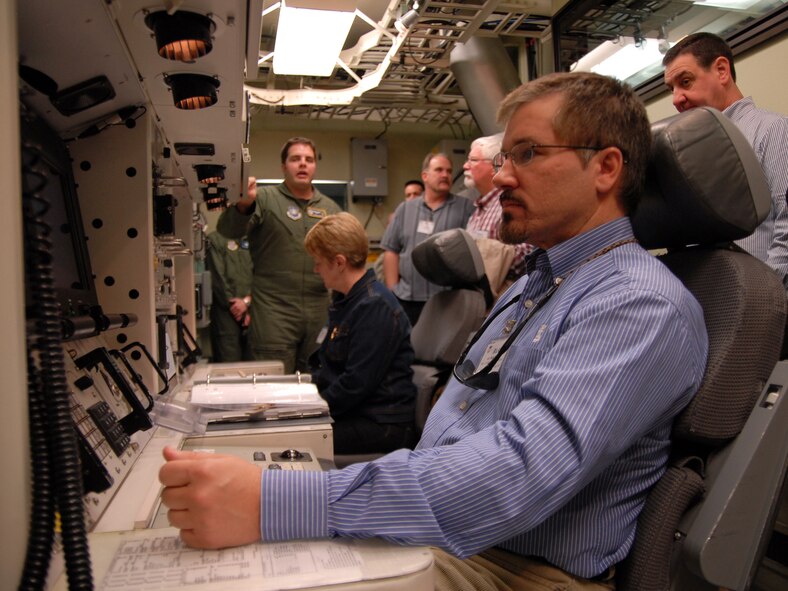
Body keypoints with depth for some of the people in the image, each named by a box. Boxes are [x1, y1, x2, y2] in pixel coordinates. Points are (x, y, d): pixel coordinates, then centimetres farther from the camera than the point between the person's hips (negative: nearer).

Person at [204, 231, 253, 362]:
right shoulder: (214, 239, 5)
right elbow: (218, 278, -3)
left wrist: (247, 301, -9)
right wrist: (233, 305, -6)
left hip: (251, 308, 4)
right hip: (226, 311, -3)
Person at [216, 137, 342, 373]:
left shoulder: (330, 208, 14)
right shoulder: (265, 198, 1)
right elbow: (228, 230, -12)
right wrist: (243, 205, -32)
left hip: (319, 311, 4)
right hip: (274, 311, -4)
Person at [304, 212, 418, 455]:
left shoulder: (376, 307, -18)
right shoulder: (345, 300, 15)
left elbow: (356, 383, -21)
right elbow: (322, 361, 20)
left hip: (382, 426, -9)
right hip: (354, 414, 9)